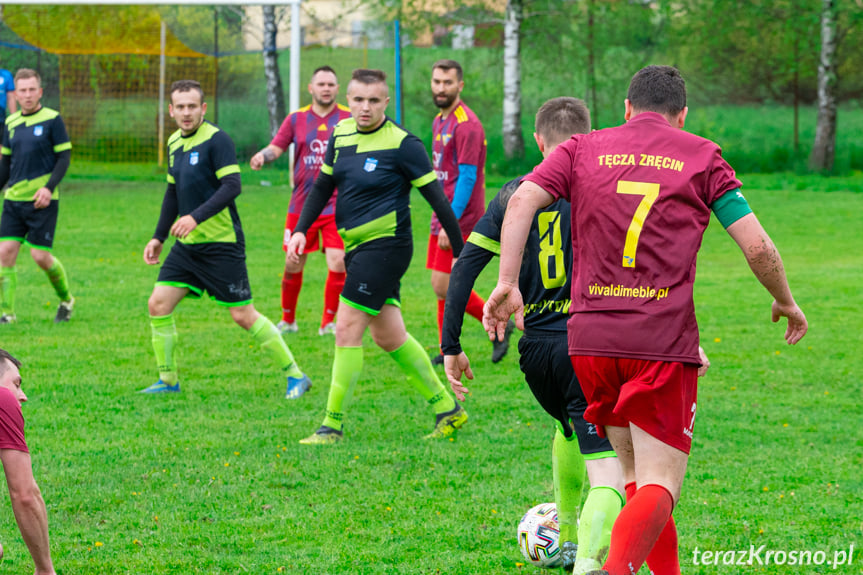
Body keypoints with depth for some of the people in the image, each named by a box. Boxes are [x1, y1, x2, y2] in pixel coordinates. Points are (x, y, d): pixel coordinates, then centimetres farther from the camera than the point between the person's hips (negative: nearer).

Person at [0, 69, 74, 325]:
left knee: (41, 256, -6)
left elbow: (64, 157, -6)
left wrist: (49, 188, -17)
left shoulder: (52, 120, -4)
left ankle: (66, 300, 20)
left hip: (43, 200, -5)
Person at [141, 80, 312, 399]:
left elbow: (232, 186, -22)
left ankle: (295, 375, 7)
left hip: (221, 244, -7)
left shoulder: (216, 139, -13)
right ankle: (168, 379, 12)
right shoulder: (174, 142, 11)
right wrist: (158, 237, 21)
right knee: (158, 304, -1)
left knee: (243, 315, -5)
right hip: (187, 244, 7)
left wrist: (196, 217, -29)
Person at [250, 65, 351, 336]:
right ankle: (288, 320, 23)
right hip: (302, 205, 2)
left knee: (338, 263, -11)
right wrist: (262, 156, -21)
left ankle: (328, 322, 3)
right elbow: (276, 147, 0)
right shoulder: (297, 119, 6)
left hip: (337, 206, -2)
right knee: (293, 265, 6)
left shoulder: (348, 119, 2)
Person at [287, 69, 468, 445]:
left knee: (347, 329, -11)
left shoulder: (402, 144, -13)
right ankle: (447, 409, 24)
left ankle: (333, 424, -3)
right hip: (355, 246, 8)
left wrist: (462, 254, -10)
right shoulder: (340, 135, 6)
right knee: (388, 336, 12)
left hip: (386, 245, -8)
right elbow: (322, 186, 18)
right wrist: (301, 230, 6)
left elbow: (436, 198, -10)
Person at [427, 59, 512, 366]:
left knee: (445, 286, -10)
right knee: (442, 286, 8)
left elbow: (467, 177, -19)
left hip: (459, 218, -9)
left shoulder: (466, 125, -15)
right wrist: (441, 218, 18)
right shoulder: (439, 121, 14)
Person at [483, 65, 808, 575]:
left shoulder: (583, 150, 12)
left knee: (634, 469, 20)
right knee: (660, 483, -6)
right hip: (665, 342, -3)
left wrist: (508, 282, -6)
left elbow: (522, 201, -5)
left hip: (591, 340, 3)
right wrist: (786, 301, 20)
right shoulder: (702, 157, 8)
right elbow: (757, 246, 4)